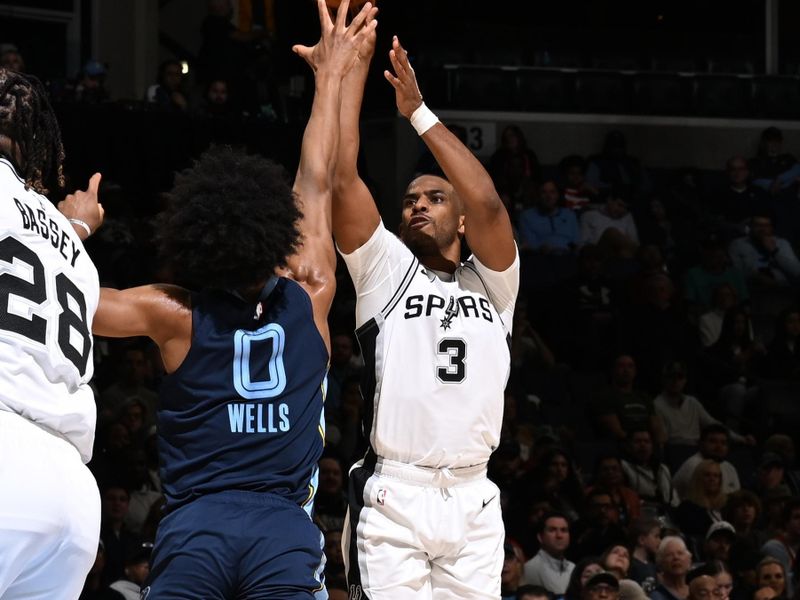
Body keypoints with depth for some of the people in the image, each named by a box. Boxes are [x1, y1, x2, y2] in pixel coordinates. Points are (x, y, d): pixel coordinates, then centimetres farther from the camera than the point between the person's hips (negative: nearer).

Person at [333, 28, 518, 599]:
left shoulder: (490, 283, 14)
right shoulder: (386, 270, 12)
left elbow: (486, 203, -4)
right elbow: (342, 177, 0)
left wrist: (418, 110, -2)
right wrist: (356, 63, 1)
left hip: (472, 503, 2)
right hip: (392, 497, -2)